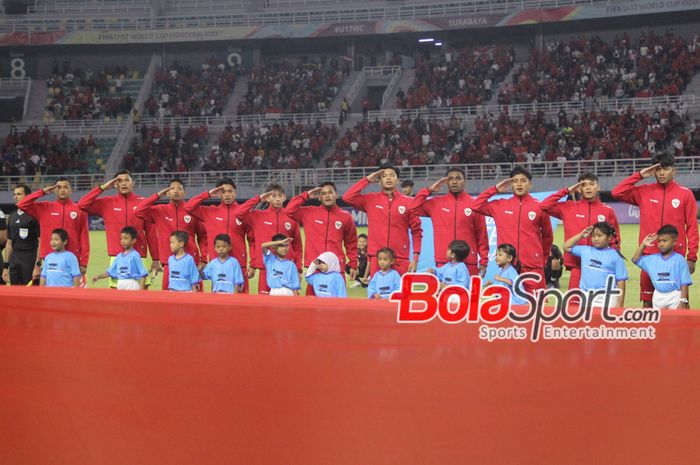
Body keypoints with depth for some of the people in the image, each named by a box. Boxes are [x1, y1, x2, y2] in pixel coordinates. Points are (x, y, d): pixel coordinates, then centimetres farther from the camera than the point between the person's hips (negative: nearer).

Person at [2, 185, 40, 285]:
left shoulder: (34, 215, -5)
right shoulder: (12, 216, 16)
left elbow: (41, 242, -9)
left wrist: (38, 265, -16)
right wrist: (6, 266, 15)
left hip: (30, 258, -7)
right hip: (14, 260, 7)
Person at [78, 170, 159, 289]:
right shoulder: (107, 203, 8)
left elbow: (150, 232, 6)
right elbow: (82, 205, -1)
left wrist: (155, 259, 4)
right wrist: (102, 188, -2)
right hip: (116, 257, 0)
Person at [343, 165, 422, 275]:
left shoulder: (408, 202, 3)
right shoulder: (370, 200, 7)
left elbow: (416, 231, 5)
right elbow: (347, 197, -5)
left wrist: (415, 257, -3)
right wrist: (367, 180, -1)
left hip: (401, 260, -1)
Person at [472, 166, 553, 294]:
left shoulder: (539, 207, 4)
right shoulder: (500, 206, 9)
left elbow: (547, 236, 13)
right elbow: (476, 206, 6)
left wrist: (543, 259, 16)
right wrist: (495, 189, 5)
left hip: (533, 266, -2)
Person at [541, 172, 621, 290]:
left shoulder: (608, 211, 6)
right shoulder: (569, 208, 6)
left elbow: (615, 242, 10)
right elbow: (544, 206, -1)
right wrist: (567, 191, 0)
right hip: (577, 267, 0)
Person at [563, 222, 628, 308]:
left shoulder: (615, 256, -1)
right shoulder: (585, 250, 11)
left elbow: (620, 281, -2)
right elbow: (566, 247, 20)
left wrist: (620, 304, -8)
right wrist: (581, 235, 10)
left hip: (606, 298, -4)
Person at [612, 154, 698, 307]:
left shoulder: (685, 194, 1)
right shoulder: (644, 192, 7)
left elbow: (692, 227, 1)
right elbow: (617, 192, -1)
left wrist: (692, 256, -3)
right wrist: (639, 175, -3)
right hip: (649, 254, 2)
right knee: (648, 301, 3)